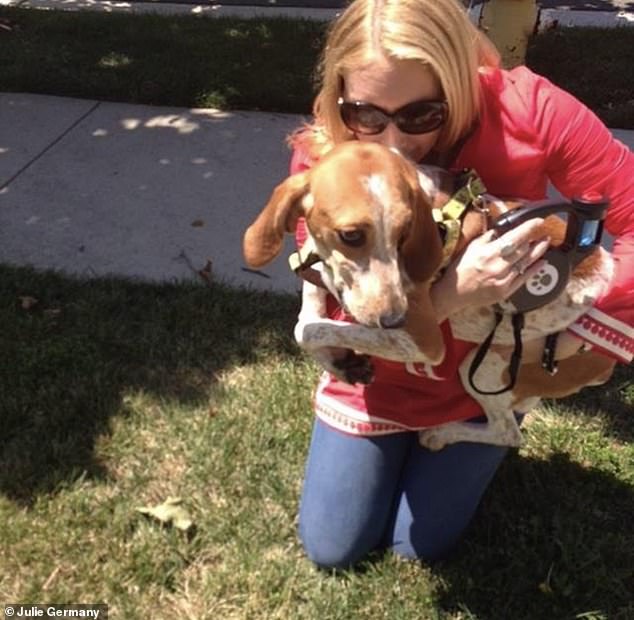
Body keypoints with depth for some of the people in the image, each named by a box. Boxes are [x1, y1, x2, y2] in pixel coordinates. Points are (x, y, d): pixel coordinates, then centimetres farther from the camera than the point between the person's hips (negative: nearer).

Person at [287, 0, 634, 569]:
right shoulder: (321, 160, -27)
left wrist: (578, 334, -34)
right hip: (380, 379, 1)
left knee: (419, 546, 11)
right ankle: (400, 447, 39)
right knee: (330, 549, 13)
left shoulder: (525, 111, -29)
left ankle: (484, 444, 38)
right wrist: (452, 294, -44)